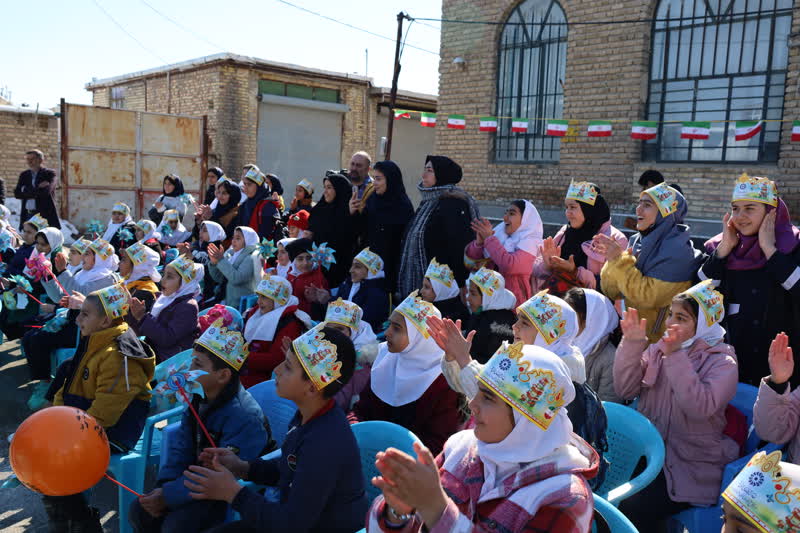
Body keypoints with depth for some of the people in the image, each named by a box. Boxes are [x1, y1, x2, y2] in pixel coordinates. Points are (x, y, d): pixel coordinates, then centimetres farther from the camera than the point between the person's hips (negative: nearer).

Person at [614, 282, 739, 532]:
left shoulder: (722, 362, -5)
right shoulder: (657, 349, 9)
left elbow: (699, 407, -22)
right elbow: (626, 390, 0)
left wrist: (675, 356, -25)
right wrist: (631, 344, -11)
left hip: (691, 466, -5)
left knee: (631, 508, -24)